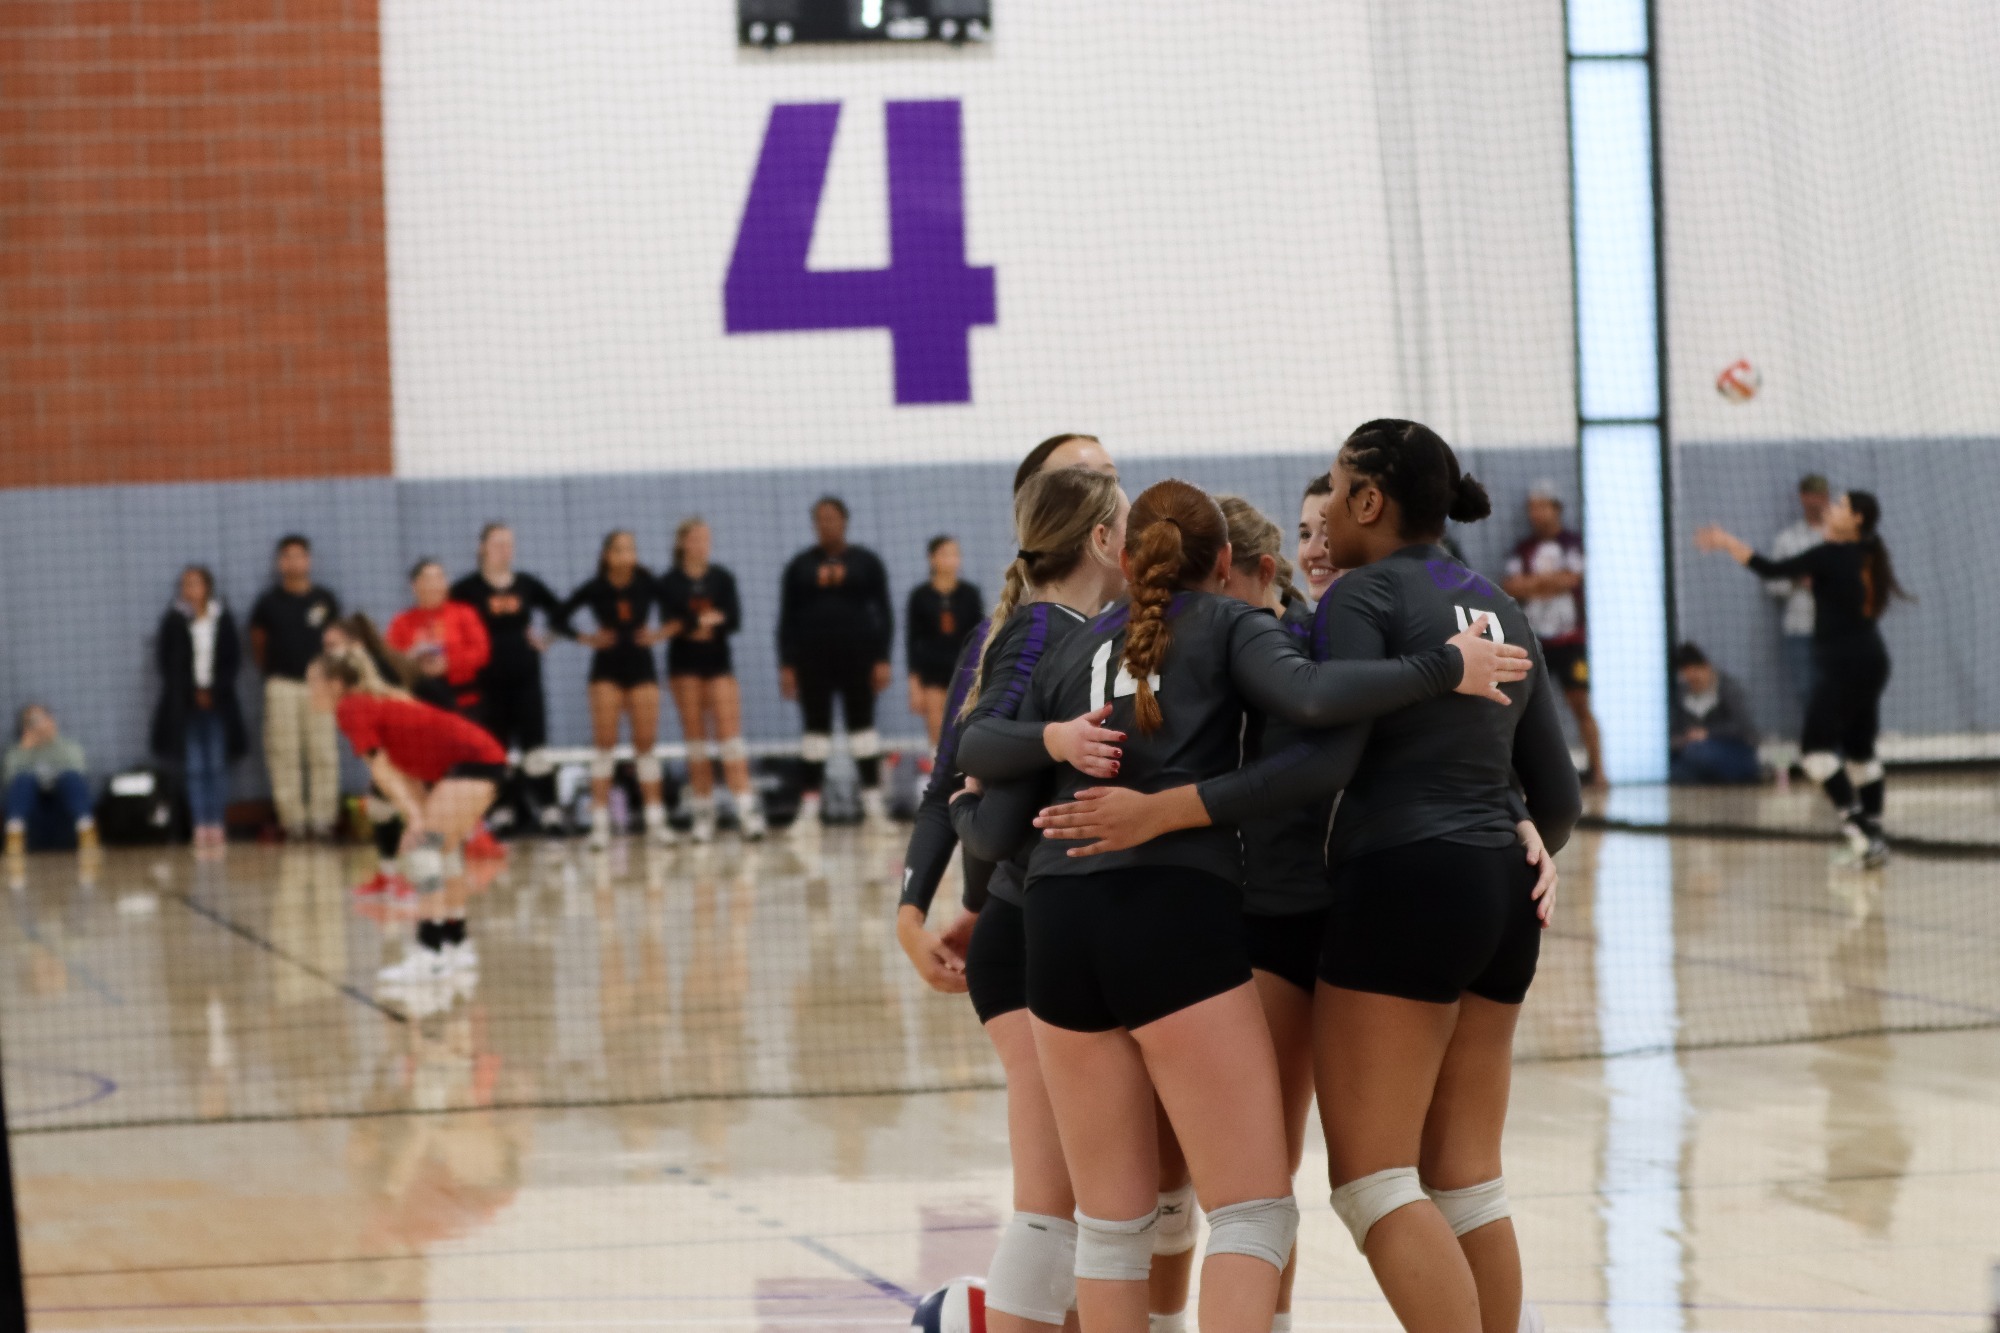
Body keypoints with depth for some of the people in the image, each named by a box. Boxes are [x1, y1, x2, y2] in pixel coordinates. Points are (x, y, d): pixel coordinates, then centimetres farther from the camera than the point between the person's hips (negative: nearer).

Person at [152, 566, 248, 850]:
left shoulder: (223, 619, 4)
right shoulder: (174, 621, 0)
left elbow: (233, 658, 5)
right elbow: (166, 662, 0)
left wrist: (214, 691, -5)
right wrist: (193, 693, -5)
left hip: (218, 701, 1)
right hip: (187, 704, -1)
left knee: (217, 765, 0)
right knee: (195, 767, -2)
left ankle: (216, 824, 4)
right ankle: (200, 825, 0)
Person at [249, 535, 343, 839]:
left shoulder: (326, 600, 5)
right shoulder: (269, 602, 3)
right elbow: (257, 642, 13)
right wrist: (269, 670, 8)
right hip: (283, 685, -1)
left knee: (323, 754, -1)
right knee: (285, 754, -2)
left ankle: (322, 817, 4)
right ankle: (292, 817, 1)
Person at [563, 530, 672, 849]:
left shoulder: (647, 584, -5)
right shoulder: (595, 588, -7)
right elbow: (560, 617, 0)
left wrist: (659, 634, -6)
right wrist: (586, 638, -7)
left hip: (642, 667, 1)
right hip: (606, 670, -1)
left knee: (646, 744, 1)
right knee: (604, 742, -5)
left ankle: (656, 822, 5)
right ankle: (600, 824, -4)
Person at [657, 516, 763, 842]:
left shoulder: (722, 578, 5)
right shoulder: (670, 583, 1)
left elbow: (734, 620, -5)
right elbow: (670, 625, -10)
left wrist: (692, 624, -17)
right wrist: (708, 620, -17)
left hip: (718, 662, 1)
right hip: (685, 666, -1)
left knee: (730, 733, -9)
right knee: (696, 738, 1)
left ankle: (746, 807, -17)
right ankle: (703, 815, 5)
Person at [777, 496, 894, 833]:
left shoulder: (866, 562, 5)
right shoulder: (800, 565, 8)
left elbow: (884, 613, 3)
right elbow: (786, 618, 7)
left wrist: (882, 659, -5)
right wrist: (786, 665, 0)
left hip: (857, 654, -1)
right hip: (812, 657, 1)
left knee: (862, 725, 0)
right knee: (816, 729, 2)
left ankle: (874, 805, 2)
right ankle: (809, 809, 3)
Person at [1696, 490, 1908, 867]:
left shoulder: (1831, 555, -11)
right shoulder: (1867, 557, 12)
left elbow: (1772, 570, -13)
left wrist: (1727, 542, -6)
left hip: (1843, 665, -9)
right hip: (1871, 662, 9)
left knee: (1816, 749, -10)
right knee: (1860, 750, 14)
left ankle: (1856, 823, -22)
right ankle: (1873, 835, 15)